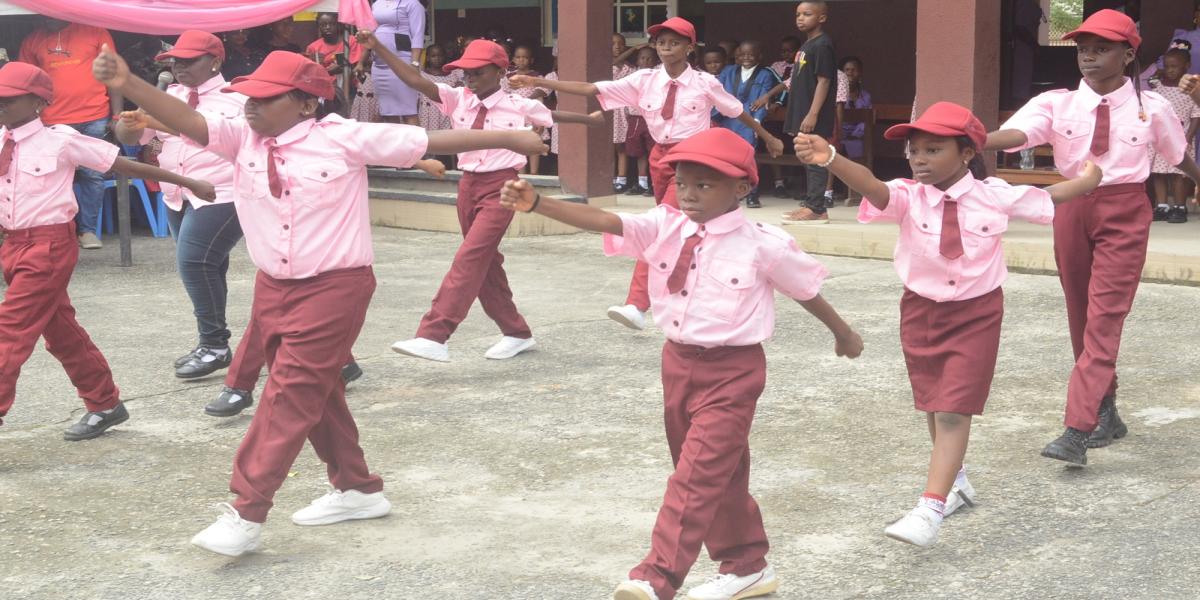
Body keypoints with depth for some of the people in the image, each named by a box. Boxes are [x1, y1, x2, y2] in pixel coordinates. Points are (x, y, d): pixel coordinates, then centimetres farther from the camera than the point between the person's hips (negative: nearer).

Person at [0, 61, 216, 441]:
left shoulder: (61, 141, -11)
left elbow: (125, 165, -5)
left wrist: (189, 183, -2)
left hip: (50, 244, -7)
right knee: (60, 331, 16)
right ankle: (105, 405, 31)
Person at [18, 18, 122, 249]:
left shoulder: (94, 31, 5)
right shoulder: (33, 41, 10)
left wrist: (117, 116, -1)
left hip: (94, 119, -1)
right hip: (53, 123, 1)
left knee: (93, 175, 0)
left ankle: (88, 230, 8)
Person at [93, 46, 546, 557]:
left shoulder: (344, 139, -11)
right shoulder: (242, 138, 0)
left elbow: (430, 141, -8)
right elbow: (187, 121, -13)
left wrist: (508, 138, -5)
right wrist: (128, 84, -30)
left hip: (335, 287, -6)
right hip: (273, 288, 6)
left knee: (290, 396, -9)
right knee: (314, 394, 17)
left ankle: (246, 515, -6)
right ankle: (357, 490, 34)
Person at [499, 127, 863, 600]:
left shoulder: (762, 244, -14)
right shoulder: (665, 227, -5)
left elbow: (806, 289, 2)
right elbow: (602, 220, -18)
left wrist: (843, 334, 17)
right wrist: (536, 203, -33)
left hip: (732, 370, -6)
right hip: (678, 362, 6)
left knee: (698, 475, -12)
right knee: (720, 473, 18)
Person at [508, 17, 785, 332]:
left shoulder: (705, 83, -8)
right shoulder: (644, 81, -2)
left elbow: (738, 111, 8)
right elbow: (591, 89, -9)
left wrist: (768, 137, 19)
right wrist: (537, 82, -18)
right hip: (660, 156, 5)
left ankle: (637, 306, -25)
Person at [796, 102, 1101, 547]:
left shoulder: (994, 195, -10)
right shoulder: (908, 197, -13)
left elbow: (1046, 198, 10)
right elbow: (872, 188, -34)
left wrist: (1088, 180, 22)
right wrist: (831, 159, -54)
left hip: (976, 313, -2)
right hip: (922, 310, 2)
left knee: (953, 411, -12)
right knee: (933, 406, 17)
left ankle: (930, 510, -15)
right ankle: (955, 480, 42)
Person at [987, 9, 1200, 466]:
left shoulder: (1152, 109, -4)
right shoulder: (1057, 104, -4)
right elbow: (1016, 133, -21)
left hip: (1125, 211, -3)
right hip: (1073, 206, 3)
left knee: (1104, 316, -11)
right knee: (1081, 314, 12)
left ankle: (1077, 433, -16)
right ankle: (1105, 413, 29)